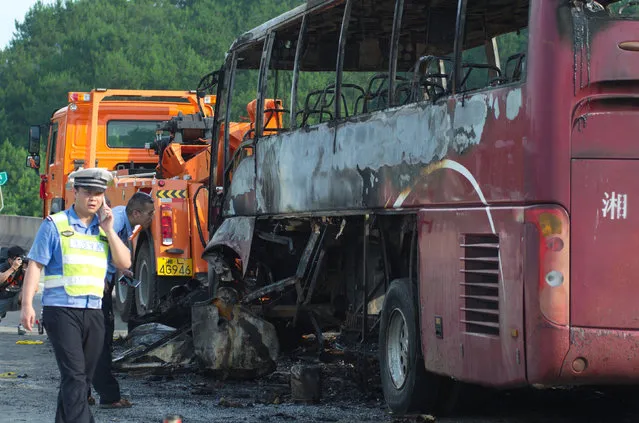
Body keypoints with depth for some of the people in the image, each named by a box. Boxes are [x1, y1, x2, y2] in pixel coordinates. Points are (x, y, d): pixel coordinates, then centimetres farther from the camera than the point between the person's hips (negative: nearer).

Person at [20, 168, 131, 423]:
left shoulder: (104, 227, 14)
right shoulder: (55, 225, 0)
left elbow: (124, 263, 6)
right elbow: (35, 264, -3)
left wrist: (108, 230, -3)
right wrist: (27, 305, -12)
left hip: (93, 312, 6)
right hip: (62, 310, -5)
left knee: (82, 377, 9)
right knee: (74, 374, -15)